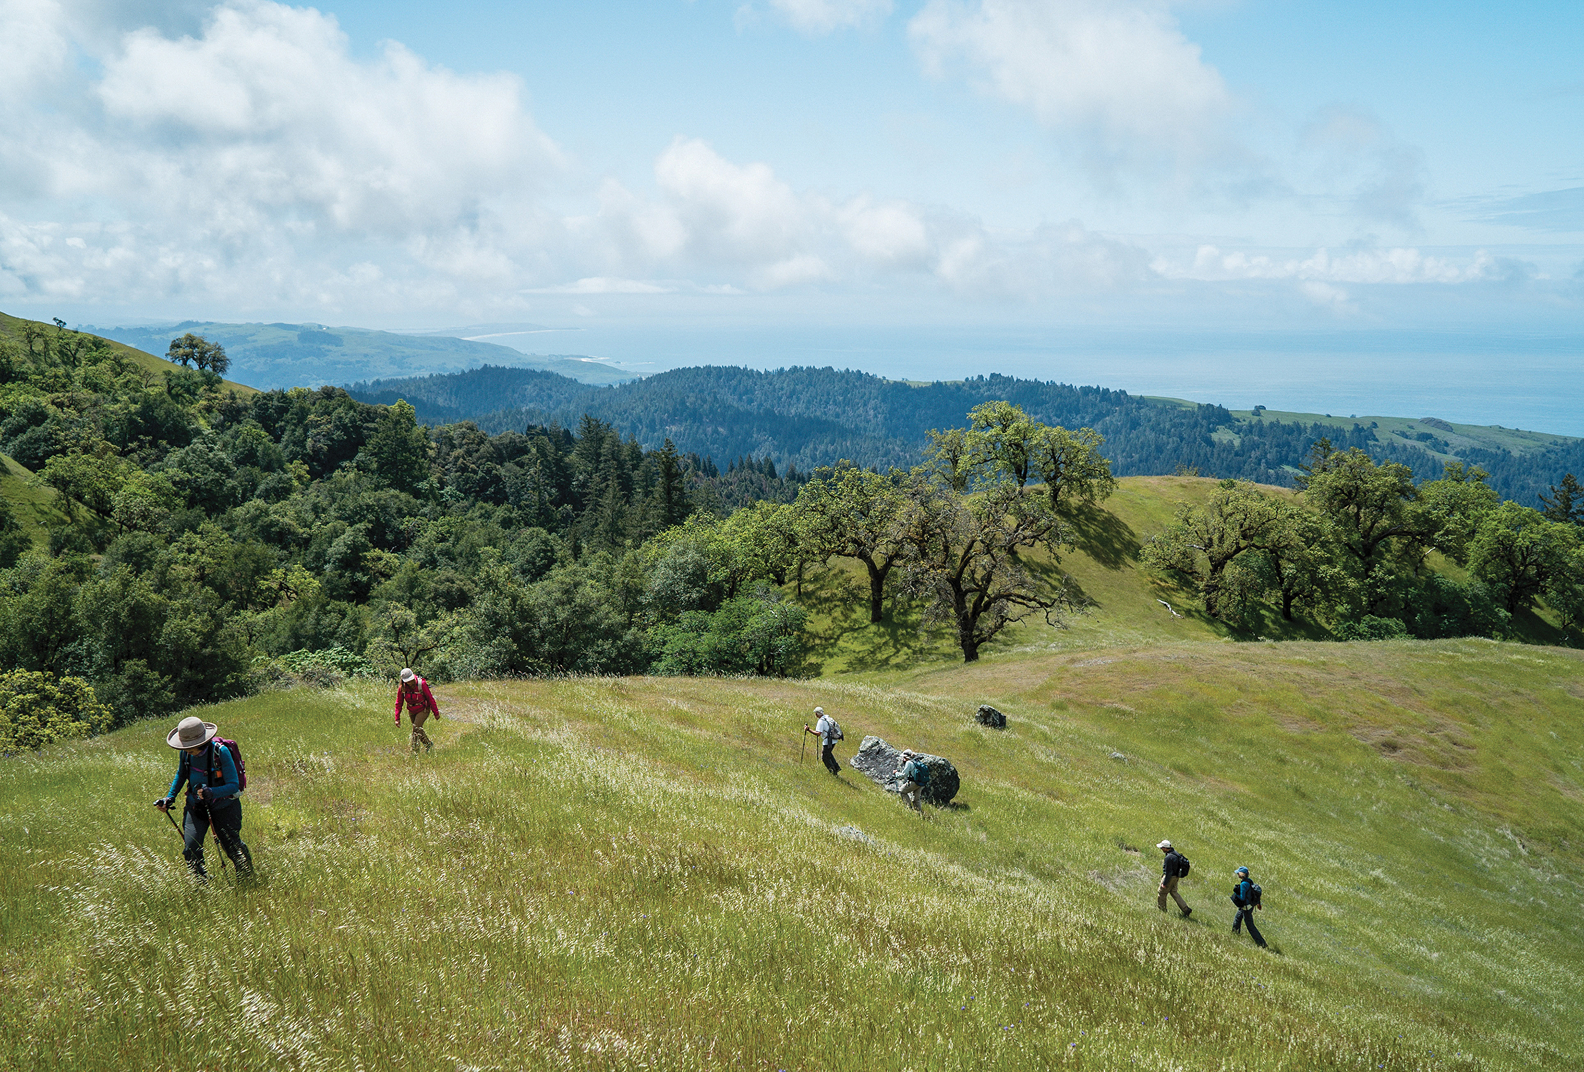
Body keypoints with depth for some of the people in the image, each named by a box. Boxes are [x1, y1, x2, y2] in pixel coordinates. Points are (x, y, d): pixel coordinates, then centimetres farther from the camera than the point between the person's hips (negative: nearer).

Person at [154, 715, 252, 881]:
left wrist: (212, 792, -39)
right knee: (191, 850, -13)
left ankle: (247, 882, 28)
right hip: (196, 807, 4)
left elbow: (234, 785, -23)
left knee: (233, 848, 1)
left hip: (222, 806, -4)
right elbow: (181, 774, 16)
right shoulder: (185, 753, -7)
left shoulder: (220, 752, -23)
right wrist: (170, 797, 8)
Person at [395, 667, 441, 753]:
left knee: (416, 728, -19)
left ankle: (414, 750, -7)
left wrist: (436, 713, -9)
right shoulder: (402, 688, -14)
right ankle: (429, 744, 36)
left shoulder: (421, 684, -24)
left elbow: (430, 698, -15)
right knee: (418, 730, 13)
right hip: (412, 711, 5)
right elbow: (398, 703, -4)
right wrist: (397, 718, -7)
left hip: (423, 710, -5)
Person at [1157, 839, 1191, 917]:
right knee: (1174, 893, 16)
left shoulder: (1169, 857, -27)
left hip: (1170, 878, -9)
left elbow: (1168, 872, -25)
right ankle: (1186, 909, 10)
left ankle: (1162, 911, 18)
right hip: (1175, 877, 9)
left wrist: (1164, 883, -18)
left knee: (1161, 893, 7)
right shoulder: (1175, 853, 3)